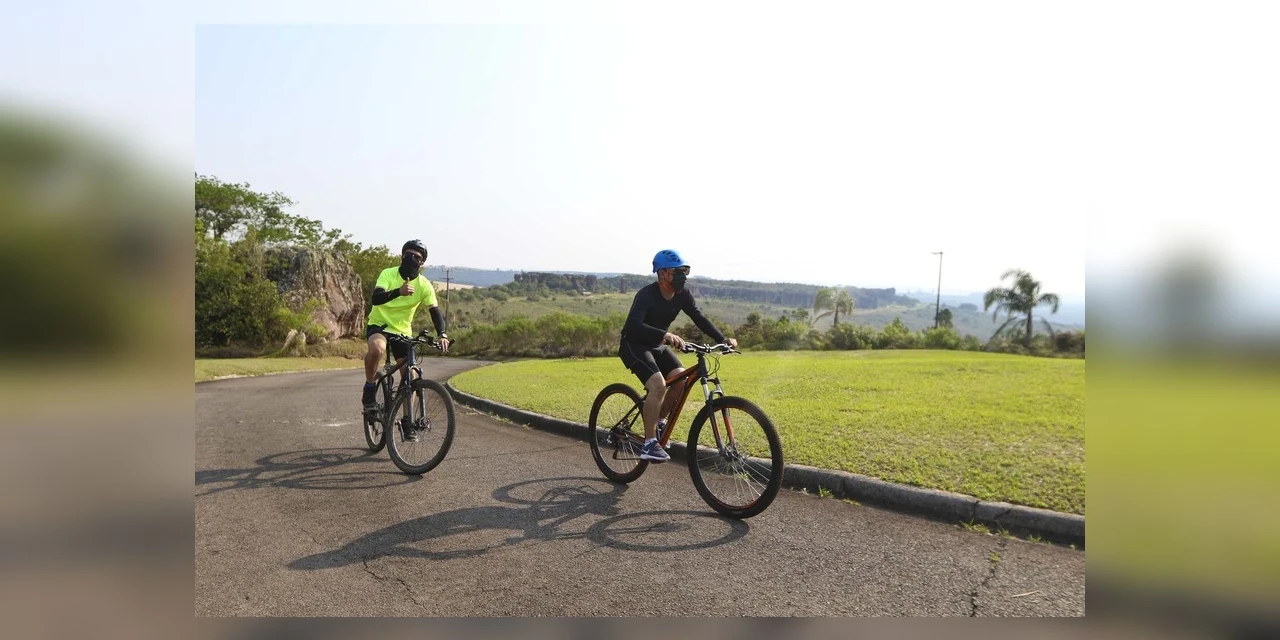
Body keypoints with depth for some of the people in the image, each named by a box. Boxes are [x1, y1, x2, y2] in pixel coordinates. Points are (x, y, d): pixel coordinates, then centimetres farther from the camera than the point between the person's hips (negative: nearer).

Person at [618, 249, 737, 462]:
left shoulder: (683, 295, -6)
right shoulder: (647, 294, -26)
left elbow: (700, 319, -8)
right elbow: (633, 325, -40)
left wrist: (723, 339, -23)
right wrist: (665, 335, -55)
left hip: (658, 346, 7)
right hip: (634, 346, -7)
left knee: (682, 380, -12)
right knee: (658, 385, -26)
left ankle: (657, 420, 11)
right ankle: (649, 444, -19)